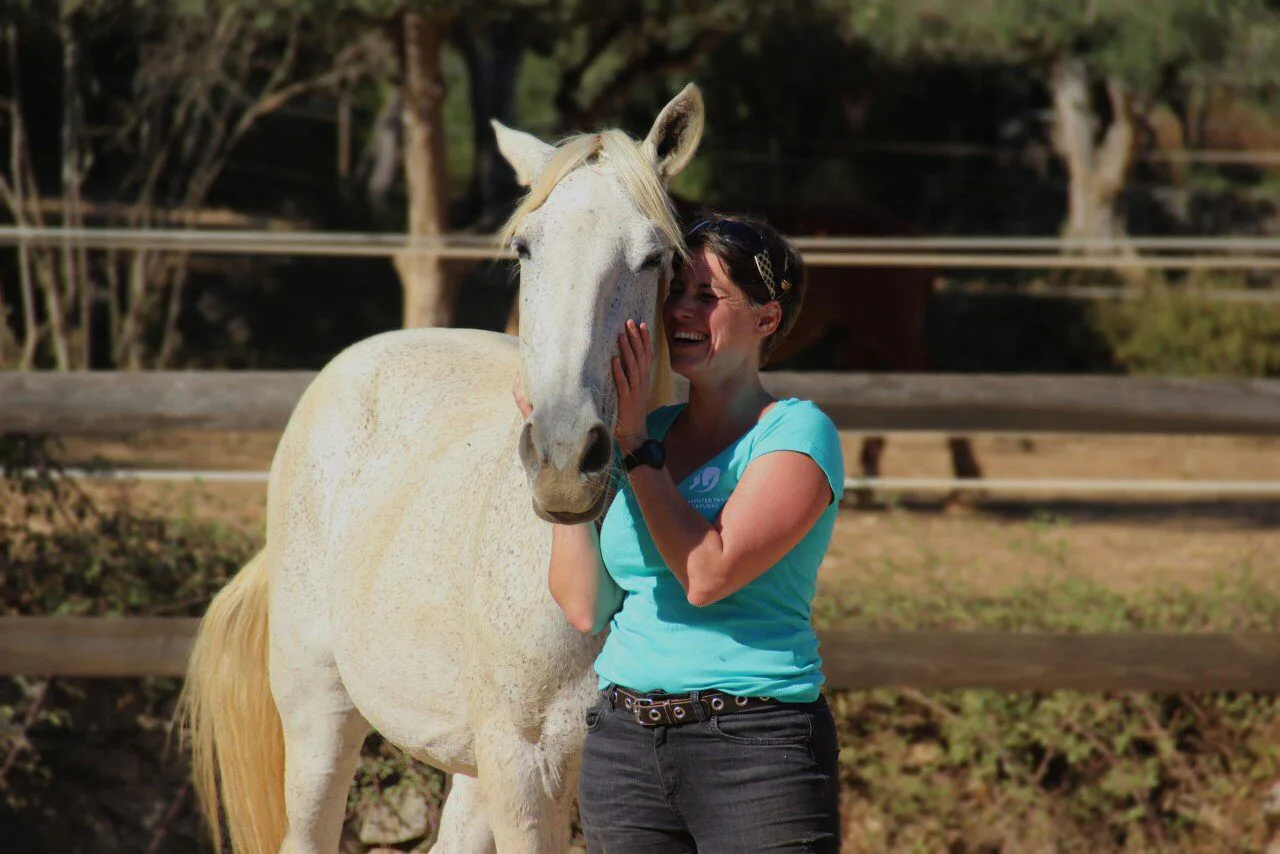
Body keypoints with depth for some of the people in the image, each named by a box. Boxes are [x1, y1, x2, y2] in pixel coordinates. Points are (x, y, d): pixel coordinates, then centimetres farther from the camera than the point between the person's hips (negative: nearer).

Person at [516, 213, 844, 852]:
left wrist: (635, 443, -12)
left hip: (757, 748, -5)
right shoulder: (642, 432, 12)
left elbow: (708, 574, -18)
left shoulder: (797, 433, -4)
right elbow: (584, 607, 3)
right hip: (622, 744, 5)